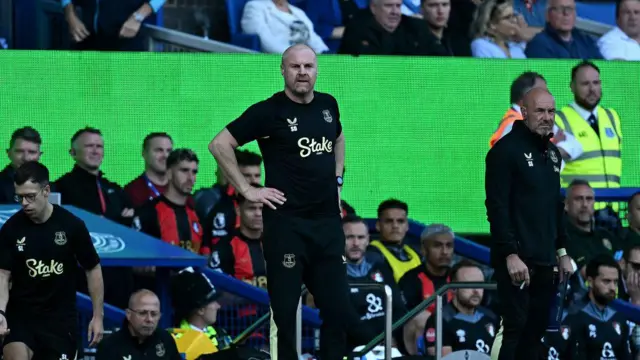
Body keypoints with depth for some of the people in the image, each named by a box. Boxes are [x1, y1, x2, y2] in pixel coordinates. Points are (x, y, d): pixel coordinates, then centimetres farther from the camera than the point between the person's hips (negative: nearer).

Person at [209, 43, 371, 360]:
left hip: (328, 223, 6)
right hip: (286, 224, -5)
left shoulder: (328, 105, 9)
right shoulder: (270, 111, -7)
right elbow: (220, 145, -8)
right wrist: (248, 190, -10)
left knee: (339, 311, 7)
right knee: (285, 313, -1)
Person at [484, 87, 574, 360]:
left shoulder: (552, 153, 17)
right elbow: (497, 206, -14)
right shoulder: (507, 149, -8)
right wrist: (510, 254, -20)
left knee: (536, 331, 7)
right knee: (515, 328, -11)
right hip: (517, 260, -8)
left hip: (544, 261, 8)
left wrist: (562, 250, 17)